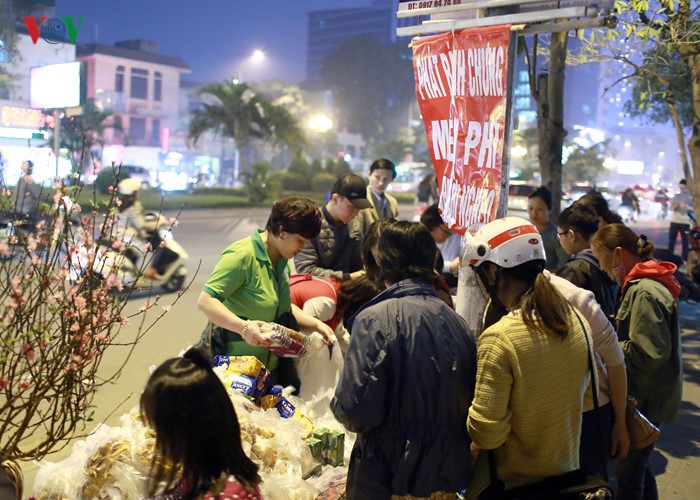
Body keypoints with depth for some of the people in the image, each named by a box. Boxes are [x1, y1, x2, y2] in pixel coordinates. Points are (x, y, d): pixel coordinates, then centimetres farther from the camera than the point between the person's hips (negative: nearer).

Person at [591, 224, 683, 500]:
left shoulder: (644, 293, -23)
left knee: (629, 470, 4)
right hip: (646, 396, 10)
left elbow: (648, 353, -27)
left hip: (646, 400, -10)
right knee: (638, 464, 22)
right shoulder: (646, 284, 7)